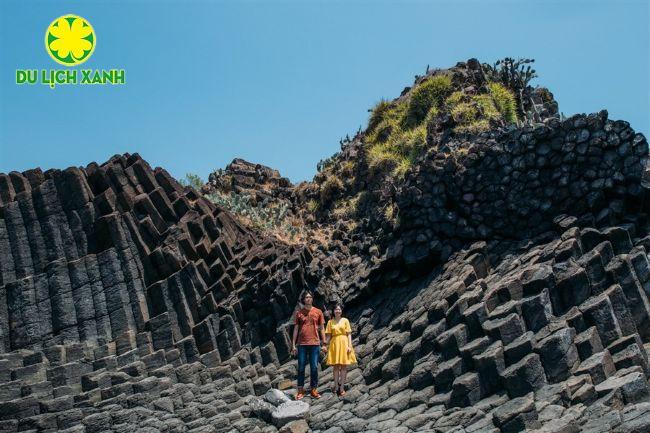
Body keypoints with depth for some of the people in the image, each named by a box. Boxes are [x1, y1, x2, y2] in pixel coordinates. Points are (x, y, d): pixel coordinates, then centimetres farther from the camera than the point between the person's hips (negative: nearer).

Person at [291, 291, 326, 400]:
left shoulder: (318, 312, 7)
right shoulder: (299, 312, 7)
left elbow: (322, 328, 9)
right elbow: (296, 329, 8)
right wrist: (293, 345, 4)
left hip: (315, 343, 0)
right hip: (302, 344, 0)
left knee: (314, 368, 2)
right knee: (301, 368, 3)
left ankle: (313, 389, 11)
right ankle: (300, 390, 9)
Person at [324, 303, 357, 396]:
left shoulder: (345, 320, 3)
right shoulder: (330, 322, 6)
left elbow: (349, 334, 1)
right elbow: (328, 336, 8)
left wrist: (349, 346, -8)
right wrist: (326, 346, 2)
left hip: (344, 343, -1)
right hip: (334, 344, 1)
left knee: (343, 366, 0)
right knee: (335, 366, 4)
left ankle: (342, 388, 5)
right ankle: (336, 387, 11)